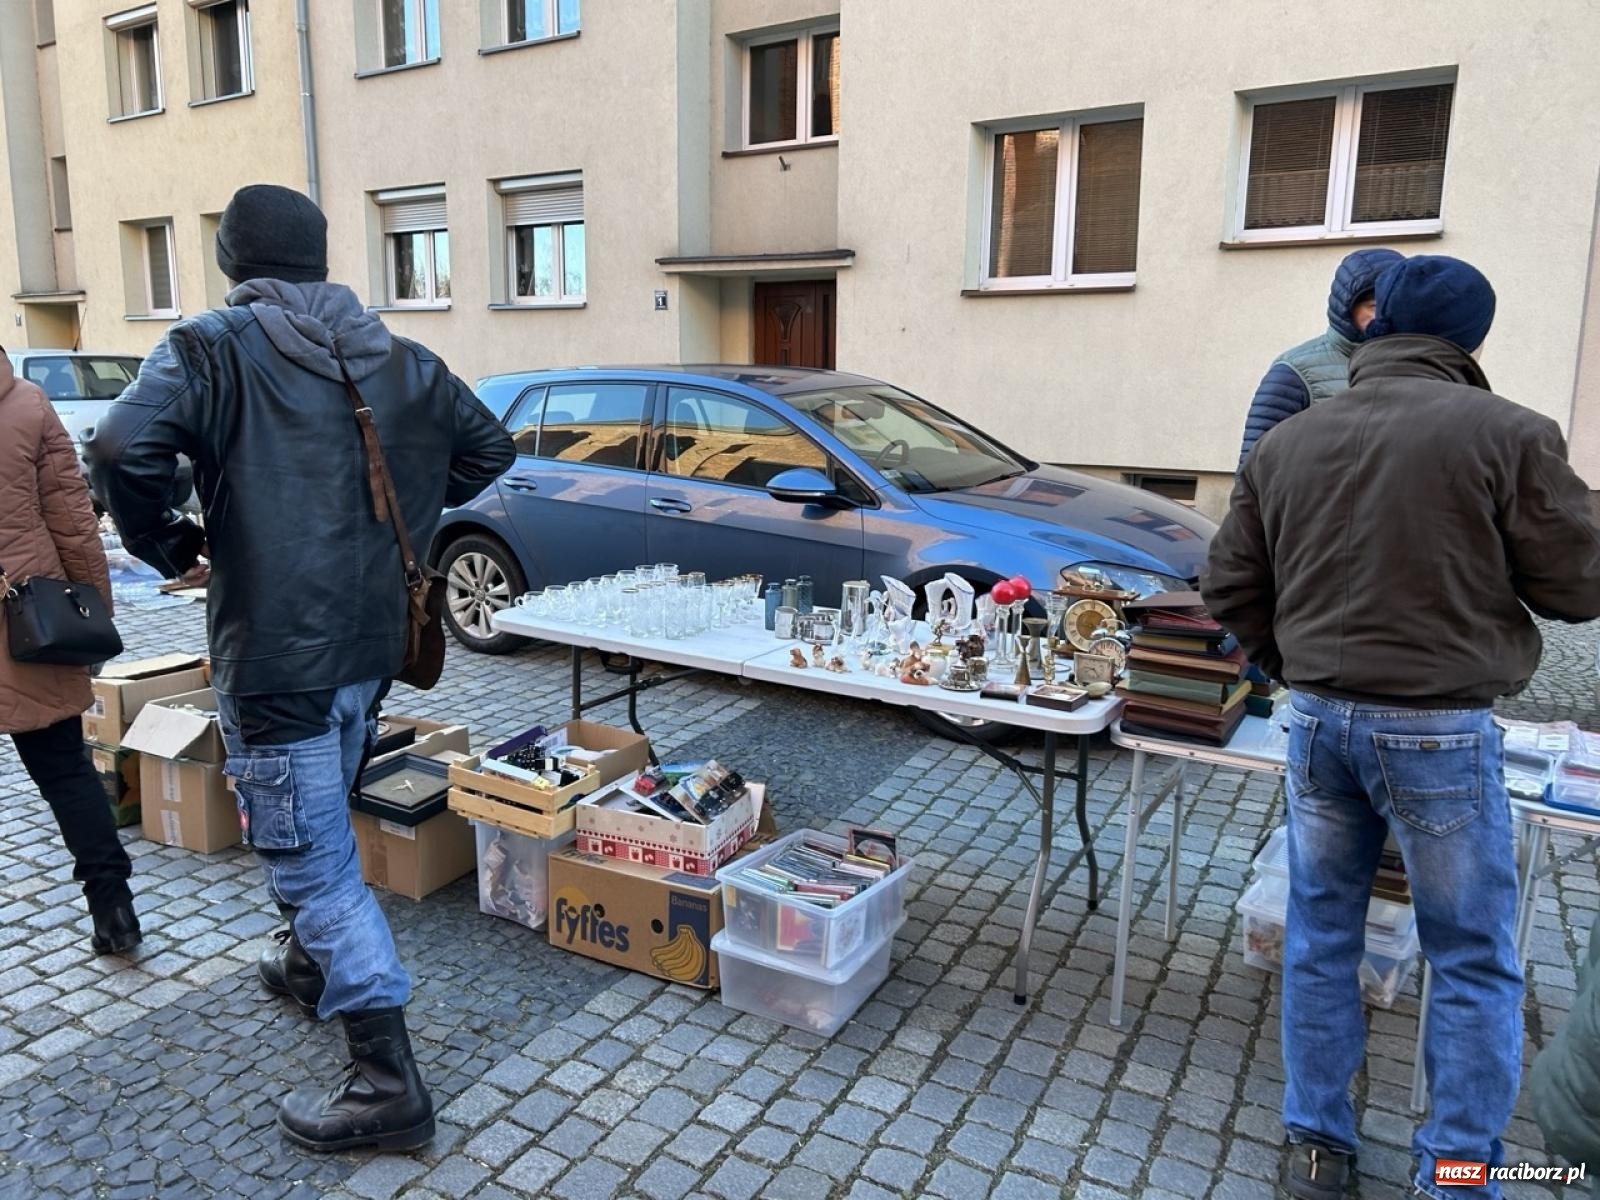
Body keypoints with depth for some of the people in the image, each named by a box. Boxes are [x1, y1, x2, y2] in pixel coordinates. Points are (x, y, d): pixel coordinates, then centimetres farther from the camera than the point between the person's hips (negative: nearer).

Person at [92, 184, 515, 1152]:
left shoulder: (212, 348, -8)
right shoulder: (397, 357, 9)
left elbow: (125, 447, -25)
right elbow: (489, 447, 17)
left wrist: (167, 544, -6)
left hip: (276, 653, -7)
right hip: (371, 640, 7)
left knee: (313, 861, 0)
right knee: (322, 825, 27)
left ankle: (389, 1083, 4)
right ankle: (313, 964, 48)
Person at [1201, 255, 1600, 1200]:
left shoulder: (1286, 443, 5)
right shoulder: (1506, 433, -10)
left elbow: (1231, 588, 8)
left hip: (1321, 720, 4)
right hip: (1443, 732, -4)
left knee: (1320, 935, 17)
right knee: (1474, 963, 13)